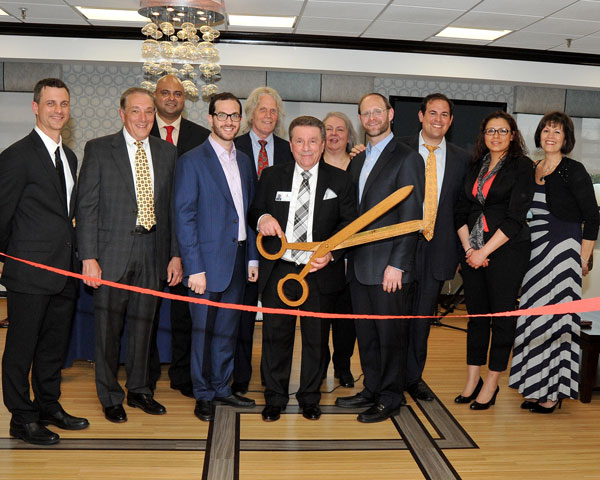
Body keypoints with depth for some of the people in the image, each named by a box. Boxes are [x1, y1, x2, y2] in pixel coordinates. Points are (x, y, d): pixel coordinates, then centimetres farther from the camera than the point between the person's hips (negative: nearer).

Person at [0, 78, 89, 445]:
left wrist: (76, 256, 12)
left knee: (55, 343, 17)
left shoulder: (70, 157, 14)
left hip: (64, 270, 8)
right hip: (30, 273, -7)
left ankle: (49, 406, 32)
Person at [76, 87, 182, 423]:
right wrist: (89, 257, -12)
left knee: (144, 323, 14)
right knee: (108, 326, 6)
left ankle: (140, 390, 30)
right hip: (112, 252, -3)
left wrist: (176, 254, 4)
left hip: (153, 250, 3)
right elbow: (86, 206, -5)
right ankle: (111, 398, 23)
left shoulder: (168, 152, 8)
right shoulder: (98, 149, -2)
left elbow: (173, 206, 9)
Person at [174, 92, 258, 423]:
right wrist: (194, 268, -15)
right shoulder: (192, 161, -6)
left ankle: (222, 388, 28)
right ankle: (203, 395, 18)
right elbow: (184, 217, -10)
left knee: (228, 330, 13)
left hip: (238, 259, 6)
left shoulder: (244, 161, 13)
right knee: (203, 330, 4)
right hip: (208, 260, -5)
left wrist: (253, 258, 9)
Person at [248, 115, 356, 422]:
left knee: (316, 338, 10)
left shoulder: (340, 181, 3)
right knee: (275, 336, 8)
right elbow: (254, 211, 12)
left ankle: (309, 398, 28)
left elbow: (349, 224, 2)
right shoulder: (271, 177, 6)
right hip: (278, 270, 1)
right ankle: (275, 398, 24)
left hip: (319, 272, 0)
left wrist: (331, 253, -14)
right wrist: (261, 218, -13)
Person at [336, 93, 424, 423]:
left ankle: (390, 399, 18)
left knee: (391, 335, 4)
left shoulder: (406, 158, -7)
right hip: (359, 265, 7)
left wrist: (397, 264, -17)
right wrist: (345, 251, 9)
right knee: (366, 333, 15)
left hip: (388, 267, -7)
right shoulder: (358, 161, 16)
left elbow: (411, 218, -13)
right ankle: (372, 390, 29)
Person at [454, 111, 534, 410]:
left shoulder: (522, 167, -3)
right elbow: (461, 210, 11)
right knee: (476, 315, 9)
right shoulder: (475, 167, 14)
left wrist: (484, 251, -13)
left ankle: (491, 385, 12)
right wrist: (468, 248, -3)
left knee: (501, 316, 1)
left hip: (507, 251, -5)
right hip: (473, 252, 5)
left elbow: (515, 218, -11)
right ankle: (472, 382, 19)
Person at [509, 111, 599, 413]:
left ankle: (554, 393, 6)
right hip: (535, 252, 7)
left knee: (555, 317, -4)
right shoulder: (532, 170, 12)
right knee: (534, 317, 8)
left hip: (562, 249, -7)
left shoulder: (574, 171, -7)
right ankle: (537, 388, 19)